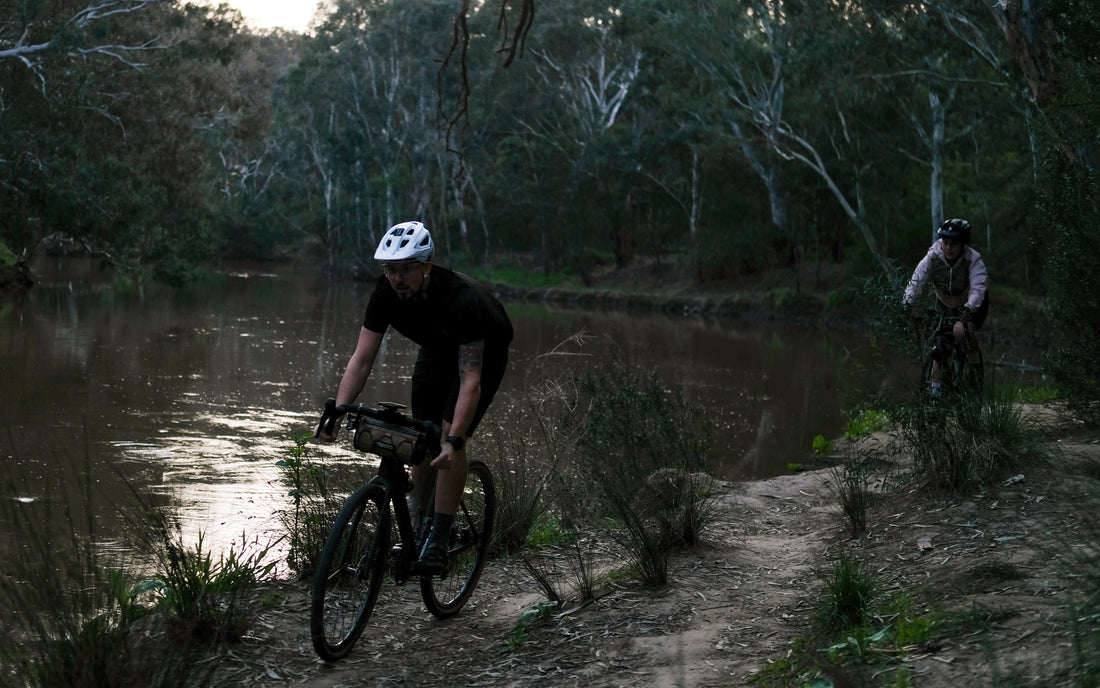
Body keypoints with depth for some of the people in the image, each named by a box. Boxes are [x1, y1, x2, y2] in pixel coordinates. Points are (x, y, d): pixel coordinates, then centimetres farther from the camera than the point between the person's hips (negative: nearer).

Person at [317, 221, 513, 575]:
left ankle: (438, 539, -12)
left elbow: (470, 380, -42)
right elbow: (362, 359, -24)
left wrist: (454, 440, -51)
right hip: (436, 348, 5)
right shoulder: (386, 292, -26)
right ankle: (415, 520, 18)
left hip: (485, 351, -5)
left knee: (450, 435, -18)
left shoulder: (460, 298, -41)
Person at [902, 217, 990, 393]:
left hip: (972, 306, -4)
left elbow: (978, 288, -40)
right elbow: (917, 280, -30)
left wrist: (968, 310, -58)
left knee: (961, 330, -29)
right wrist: (907, 303, -47)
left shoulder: (974, 260, -27)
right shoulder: (933, 257, -20)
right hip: (946, 306, 4)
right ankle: (936, 385, 13)